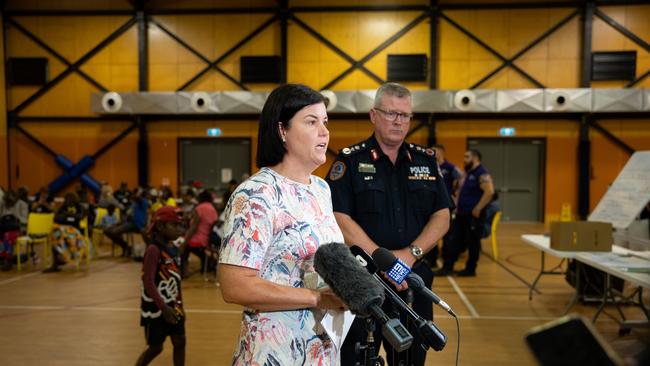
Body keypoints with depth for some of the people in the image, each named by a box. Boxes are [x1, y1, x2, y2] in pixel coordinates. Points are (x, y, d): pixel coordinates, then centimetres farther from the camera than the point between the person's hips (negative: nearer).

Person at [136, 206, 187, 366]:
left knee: (180, 342, 9)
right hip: (156, 308, -7)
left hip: (173, 306, 7)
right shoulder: (154, 250, -19)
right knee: (156, 347, 6)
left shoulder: (174, 248, 5)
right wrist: (163, 308, -28)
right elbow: (148, 283, -24)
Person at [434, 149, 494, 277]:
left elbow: (489, 191, -25)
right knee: (455, 241, 8)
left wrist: (478, 209, -22)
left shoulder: (482, 173, -13)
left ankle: (470, 270, 13)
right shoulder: (468, 173, 17)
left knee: (472, 243, 2)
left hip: (473, 215, -9)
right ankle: (447, 267, 12)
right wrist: (458, 206, 18)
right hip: (461, 214, 9)